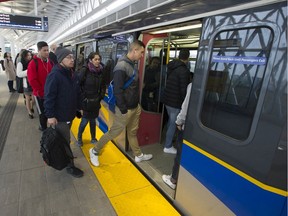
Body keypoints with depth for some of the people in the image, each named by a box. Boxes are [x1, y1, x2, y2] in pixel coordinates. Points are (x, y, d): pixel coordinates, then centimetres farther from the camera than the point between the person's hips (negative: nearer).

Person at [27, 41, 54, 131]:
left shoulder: (50, 62, 4)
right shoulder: (33, 63, -13)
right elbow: (32, 80, -17)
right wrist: (41, 91, -14)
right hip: (40, 94, -5)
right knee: (43, 113, 7)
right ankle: (44, 128, 24)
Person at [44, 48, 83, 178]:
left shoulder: (71, 74, 7)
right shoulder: (54, 75, -20)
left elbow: (77, 93, 12)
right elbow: (49, 96, -21)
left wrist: (78, 107, 13)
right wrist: (50, 115, -21)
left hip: (70, 113, 8)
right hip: (59, 116, -8)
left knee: (65, 139, 22)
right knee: (65, 141, 3)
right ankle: (70, 166, 16)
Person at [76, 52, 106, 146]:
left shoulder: (100, 71, 1)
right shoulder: (85, 70, -14)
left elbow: (103, 85, 11)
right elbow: (78, 84, -12)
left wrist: (101, 96, 5)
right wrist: (83, 97, -11)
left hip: (96, 100, 4)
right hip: (87, 100, -4)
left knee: (93, 120, 15)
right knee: (85, 120, 3)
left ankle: (93, 138, 29)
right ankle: (79, 138, 25)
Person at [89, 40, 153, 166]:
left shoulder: (133, 64, 8)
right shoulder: (121, 67, -21)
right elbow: (118, 91, -24)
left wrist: (137, 103, 14)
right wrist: (123, 110, -21)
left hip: (135, 107, 9)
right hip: (125, 109, -8)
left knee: (133, 132, 21)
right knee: (114, 132, 6)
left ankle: (138, 155, 36)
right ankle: (94, 151, 27)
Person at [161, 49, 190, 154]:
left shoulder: (171, 67, 8)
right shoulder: (184, 70, -18)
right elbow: (183, 89, -19)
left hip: (167, 99, 9)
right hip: (175, 102, -9)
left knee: (170, 121, 24)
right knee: (173, 124, 3)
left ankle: (168, 140, 39)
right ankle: (168, 147, 14)